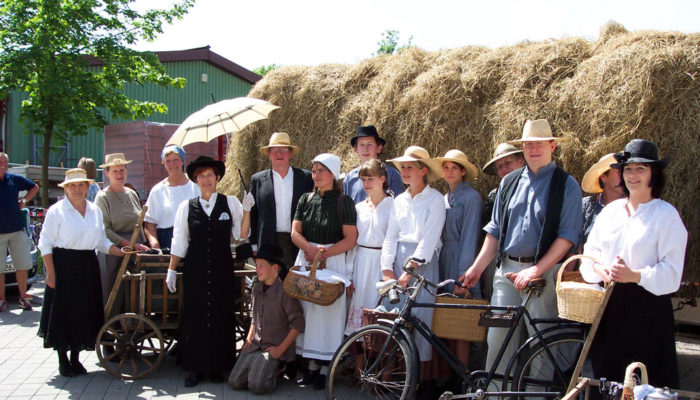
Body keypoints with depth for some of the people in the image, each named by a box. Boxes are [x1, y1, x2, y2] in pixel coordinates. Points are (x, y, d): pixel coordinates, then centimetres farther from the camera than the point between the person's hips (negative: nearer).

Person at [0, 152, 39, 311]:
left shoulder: (14, 179, 7)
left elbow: (34, 187, 22)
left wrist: (24, 200, 10)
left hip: (17, 230, 2)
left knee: (22, 266, 3)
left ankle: (23, 298, 13)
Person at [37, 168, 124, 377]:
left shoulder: (95, 211, 10)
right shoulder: (57, 211, -5)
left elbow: (102, 242, 14)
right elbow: (45, 243, -6)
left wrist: (123, 252, 1)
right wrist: (51, 273, -12)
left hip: (88, 266, 5)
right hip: (64, 266, -5)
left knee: (85, 313, 8)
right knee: (63, 313, 0)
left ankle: (75, 358, 22)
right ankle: (63, 361, 13)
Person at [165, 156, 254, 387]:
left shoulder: (230, 203, 4)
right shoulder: (187, 207, 5)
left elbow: (242, 235, 0)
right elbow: (179, 242, 7)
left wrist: (246, 210, -10)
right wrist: (171, 270, 6)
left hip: (222, 271, 0)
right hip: (195, 271, 0)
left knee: (221, 316, 3)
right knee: (194, 316, 1)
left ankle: (219, 366, 16)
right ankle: (195, 367, 12)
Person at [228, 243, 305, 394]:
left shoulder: (284, 291, -13)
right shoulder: (256, 289, 9)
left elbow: (297, 323, -12)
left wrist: (281, 349, -14)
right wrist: (249, 339, 12)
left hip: (274, 348, -6)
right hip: (255, 345, 6)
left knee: (257, 386, -21)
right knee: (234, 382, -7)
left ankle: (279, 366, 8)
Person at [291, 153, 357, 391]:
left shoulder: (343, 202, -3)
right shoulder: (306, 199, 10)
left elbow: (350, 239, -7)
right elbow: (295, 232, 5)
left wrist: (325, 253, -18)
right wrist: (310, 249, -14)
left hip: (333, 261, -4)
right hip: (306, 261, 4)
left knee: (329, 311, -2)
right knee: (307, 309, 4)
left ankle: (325, 368, 6)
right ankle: (312, 365, 13)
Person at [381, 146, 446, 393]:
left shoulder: (435, 199, -4)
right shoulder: (400, 200, 14)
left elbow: (429, 238, -11)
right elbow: (391, 236, 12)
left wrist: (411, 269, -16)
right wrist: (387, 268, 0)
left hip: (423, 262, -5)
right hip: (399, 260, 5)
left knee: (421, 316, -6)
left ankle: (425, 376, 4)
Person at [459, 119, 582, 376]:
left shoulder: (566, 185, -1)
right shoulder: (509, 182, 13)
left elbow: (567, 236, -9)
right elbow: (495, 230, 14)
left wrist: (536, 270, -17)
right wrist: (477, 267, 5)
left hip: (544, 272, -4)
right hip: (507, 269, 4)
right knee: (498, 337, 4)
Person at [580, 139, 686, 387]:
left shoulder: (667, 215, -4)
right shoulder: (611, 210, 12)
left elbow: (671, 271, -10)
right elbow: (590, 251, 10)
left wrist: (634, 275, -24)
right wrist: (600, 270, -11)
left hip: (648, 306, -5)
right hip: (609, 304, 5)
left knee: (646, 381, -2)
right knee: (606, 374, 10)